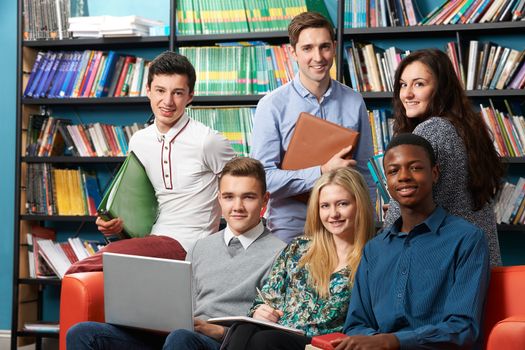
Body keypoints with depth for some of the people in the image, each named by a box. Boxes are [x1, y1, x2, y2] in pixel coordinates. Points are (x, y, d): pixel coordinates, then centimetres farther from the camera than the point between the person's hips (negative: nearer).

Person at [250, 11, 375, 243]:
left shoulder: (354, 102, 3)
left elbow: (365, 173, 10)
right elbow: (264, 178, -13)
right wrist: (323, 172, -17)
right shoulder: (272, 106, -6)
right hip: (290, 227, -2)